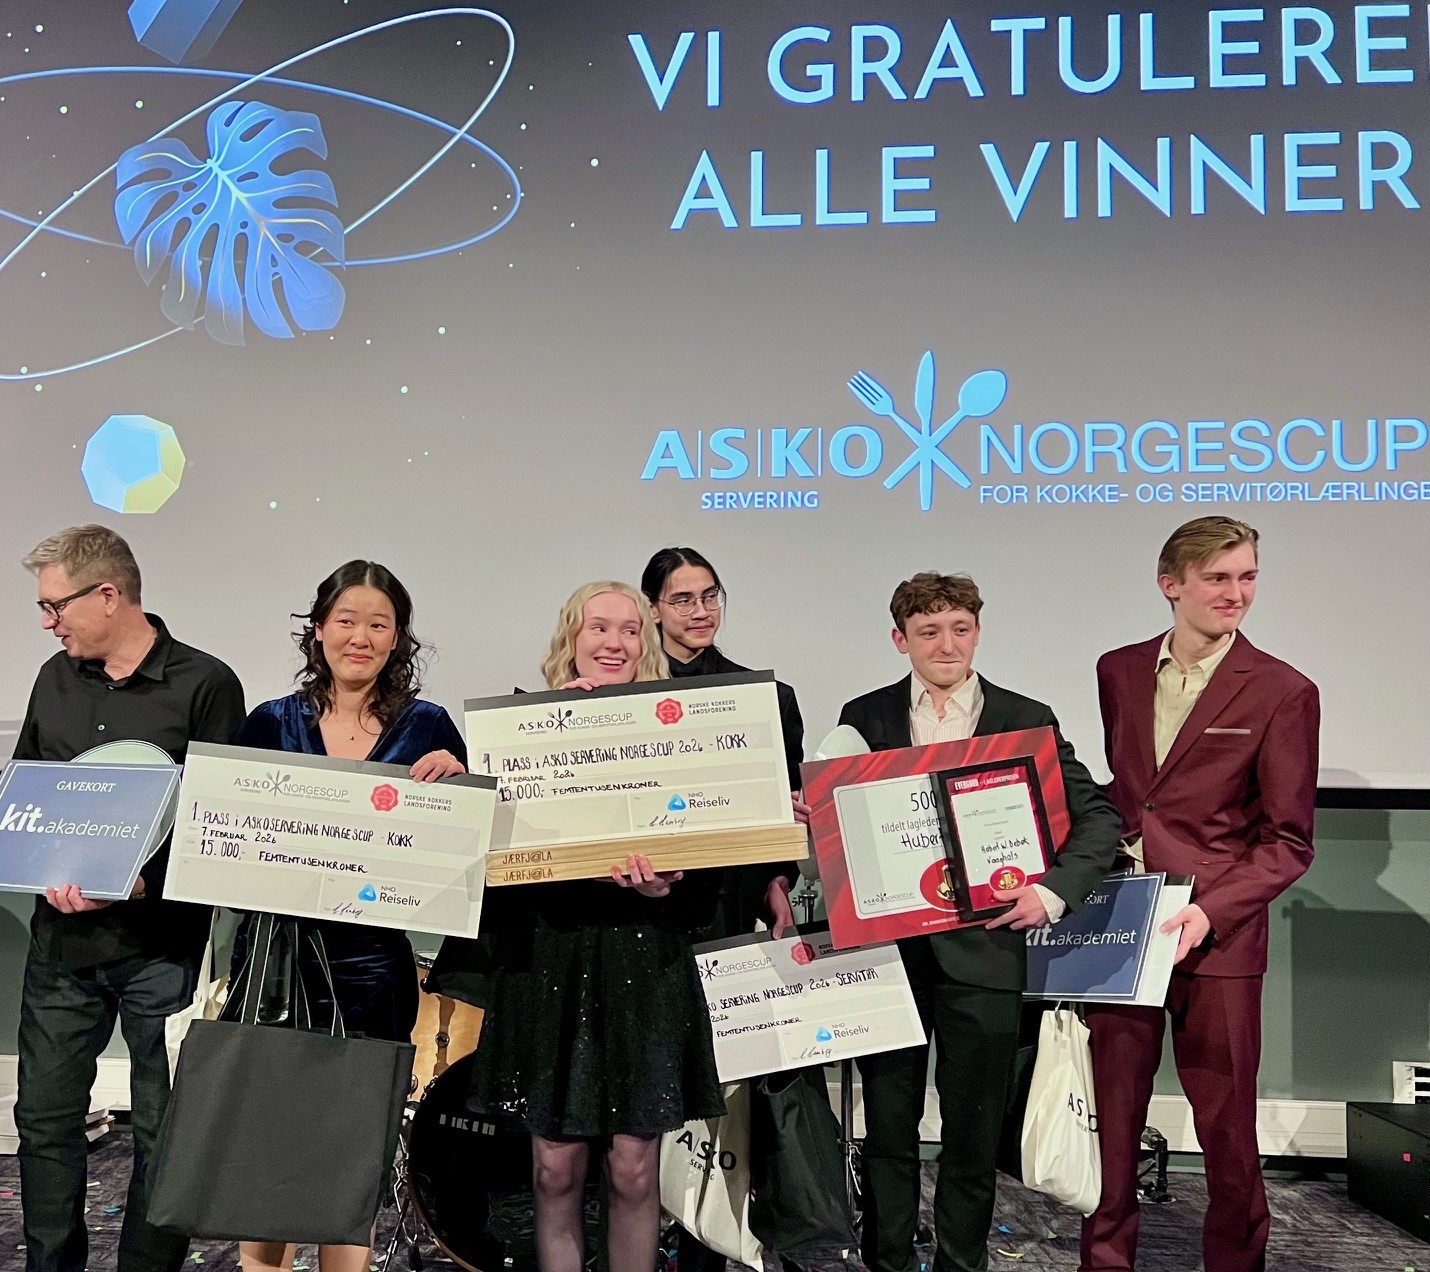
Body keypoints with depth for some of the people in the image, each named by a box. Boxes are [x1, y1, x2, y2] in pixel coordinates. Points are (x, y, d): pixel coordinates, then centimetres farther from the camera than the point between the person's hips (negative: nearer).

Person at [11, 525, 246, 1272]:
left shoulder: (204, 685, -7)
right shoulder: (56, 679, 10)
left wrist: (140, 882, -23)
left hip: (163, 942, -5)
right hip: (62, 937, 5)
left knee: (163, 1127, 5)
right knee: (44, 1116, 12)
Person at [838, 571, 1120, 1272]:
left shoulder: (1027, 719, 2)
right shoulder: (864, 718, 6)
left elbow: (1096, 817, 1)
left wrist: (1053, 891, -12)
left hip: (982, 948, -1)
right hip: (886, 947, 1)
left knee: (973, 1132, 10)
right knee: (887, 1127, 11)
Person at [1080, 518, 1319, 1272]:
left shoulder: (1282, 692, -5)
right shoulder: (1118, 672, 8)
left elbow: (1288, 841, -5)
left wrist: (1209, 911, -17)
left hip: (1217, 936, -3)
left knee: (1225, 1125, 6)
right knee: (1111, 1116, 11)